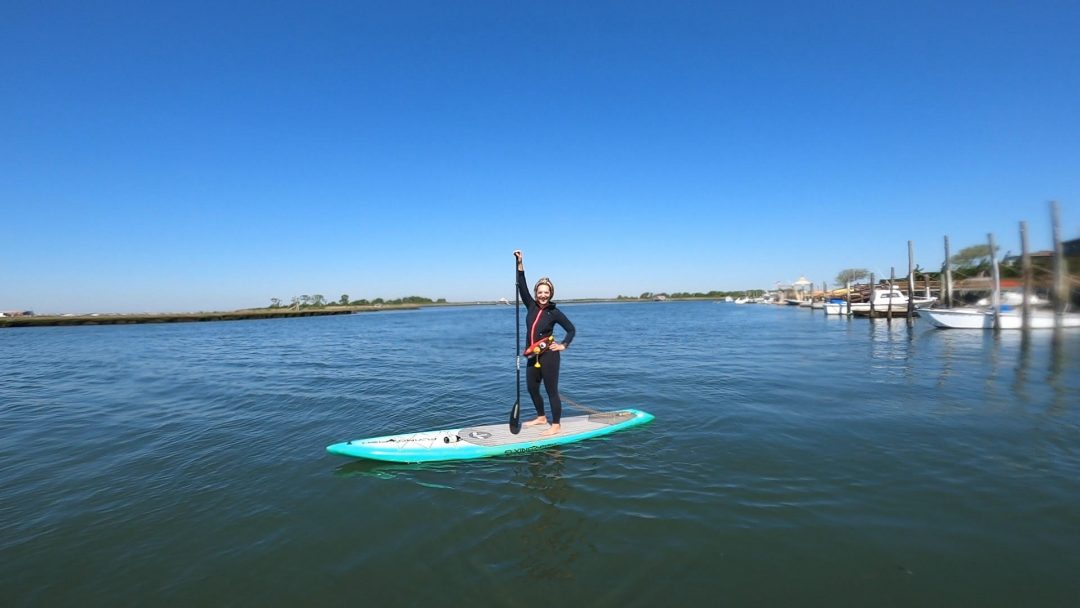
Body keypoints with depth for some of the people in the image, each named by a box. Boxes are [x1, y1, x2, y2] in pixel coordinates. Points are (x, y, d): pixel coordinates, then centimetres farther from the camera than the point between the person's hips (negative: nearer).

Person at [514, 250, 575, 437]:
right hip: (533, 357, 6)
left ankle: (556, 426, 13)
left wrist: (563, 345, -7)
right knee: (532, 388, 17)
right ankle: (541, 418, 37)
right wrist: (520, 263, -11)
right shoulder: (531, 306, 2)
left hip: (549, 356, -6)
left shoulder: (554, 312, -9)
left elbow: (571, 329, 1)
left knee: (551, 391, 1)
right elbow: (522, 287, -6)